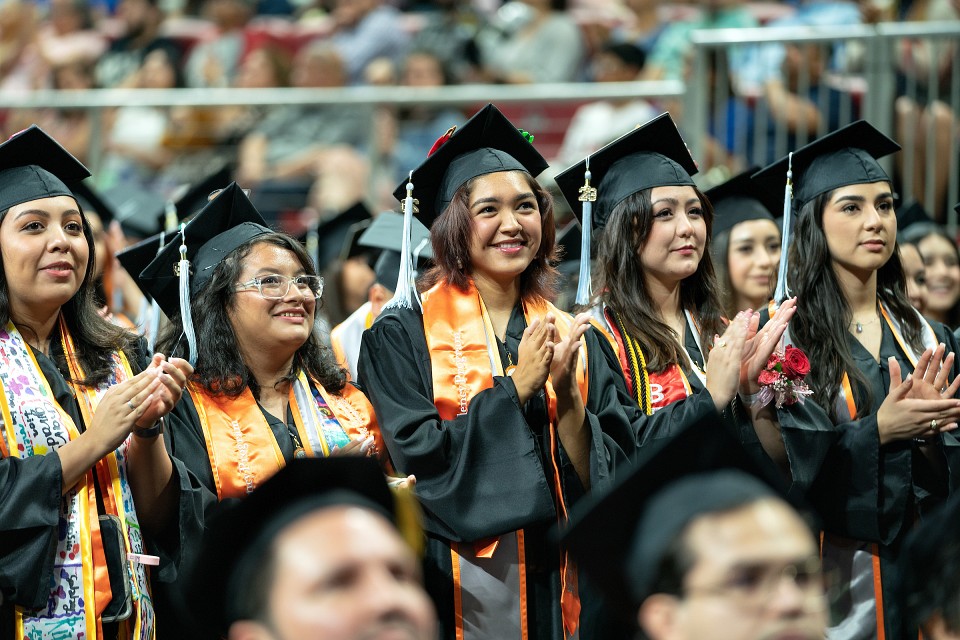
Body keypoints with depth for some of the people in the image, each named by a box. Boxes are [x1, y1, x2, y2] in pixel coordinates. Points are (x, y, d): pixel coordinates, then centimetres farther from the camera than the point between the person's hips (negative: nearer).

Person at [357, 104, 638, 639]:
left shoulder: (578, 340, 8)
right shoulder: (403, 337, -3)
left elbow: (611, 484, 0)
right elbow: (417, 459, -14)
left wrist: (568, 400, -16)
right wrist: (515, 388, -16)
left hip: (560, 592, 3)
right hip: (457, 596, -3)